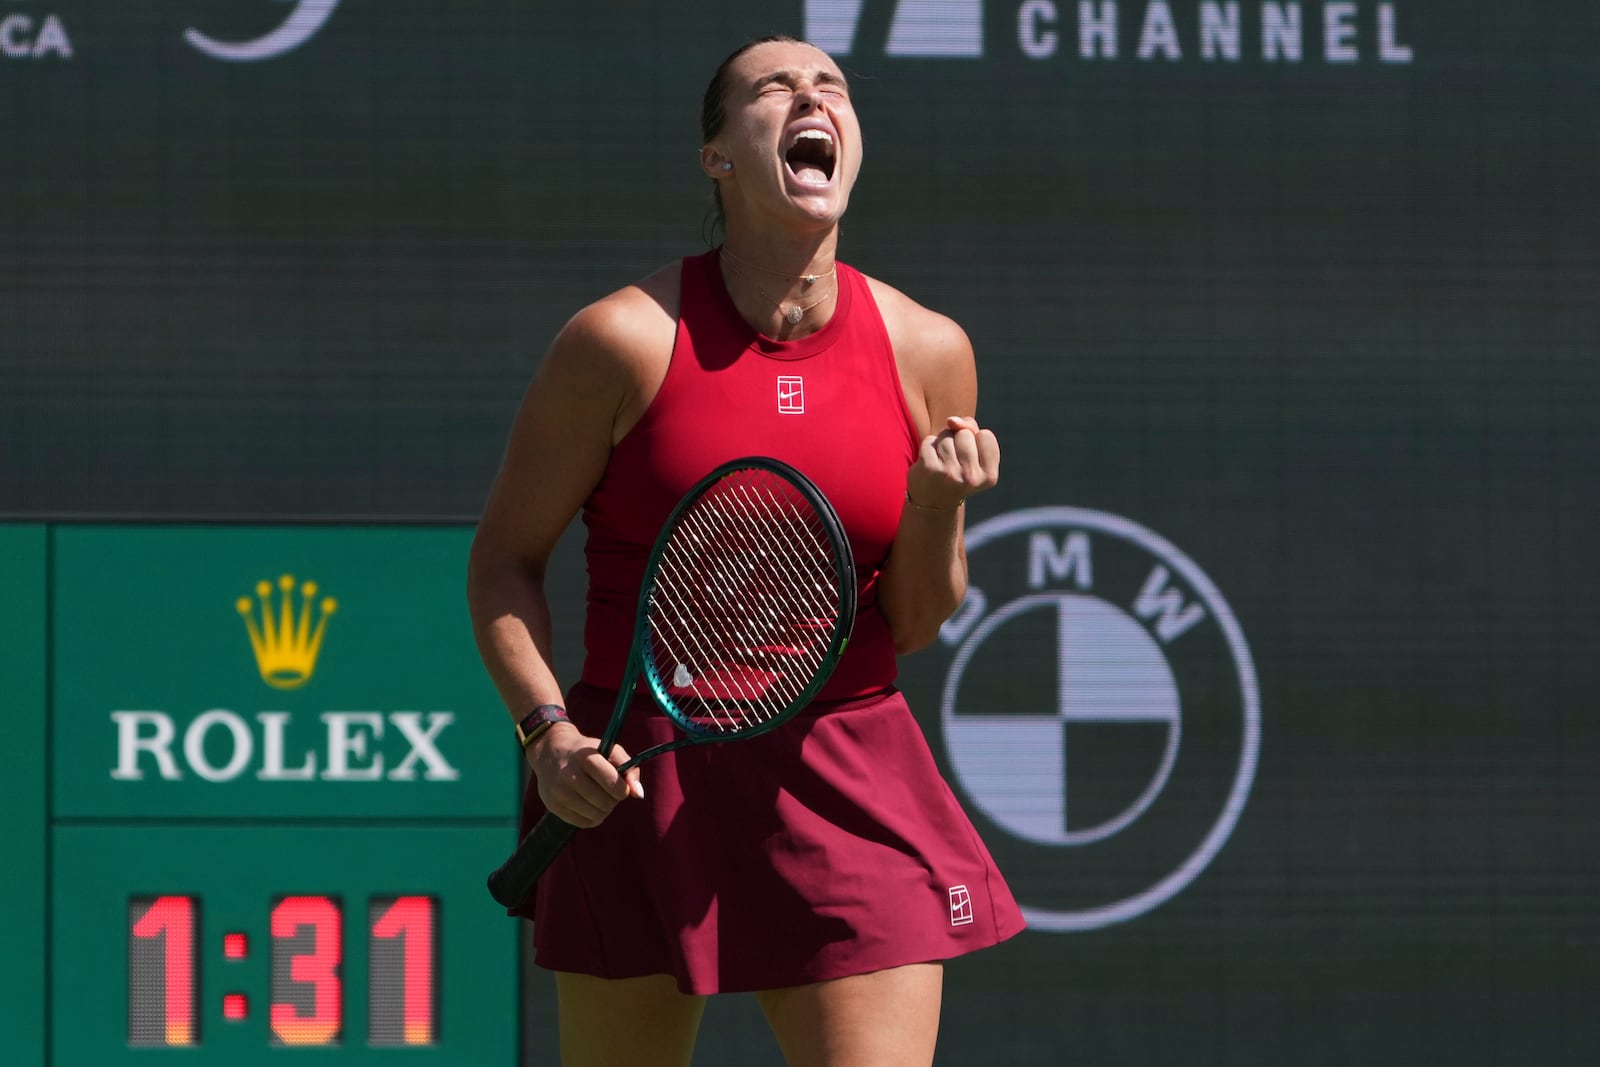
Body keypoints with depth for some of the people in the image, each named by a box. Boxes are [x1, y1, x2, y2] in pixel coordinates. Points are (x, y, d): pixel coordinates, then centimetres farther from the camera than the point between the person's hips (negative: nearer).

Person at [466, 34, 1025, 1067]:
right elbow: (504, 559, 3)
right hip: (640, 782, -2)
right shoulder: (625, 340, -6)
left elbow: (915, 625, 8)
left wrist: (938, 507, -12)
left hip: (849, 788, 2)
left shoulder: (926, 351, 2)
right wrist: (549, 730, -12)